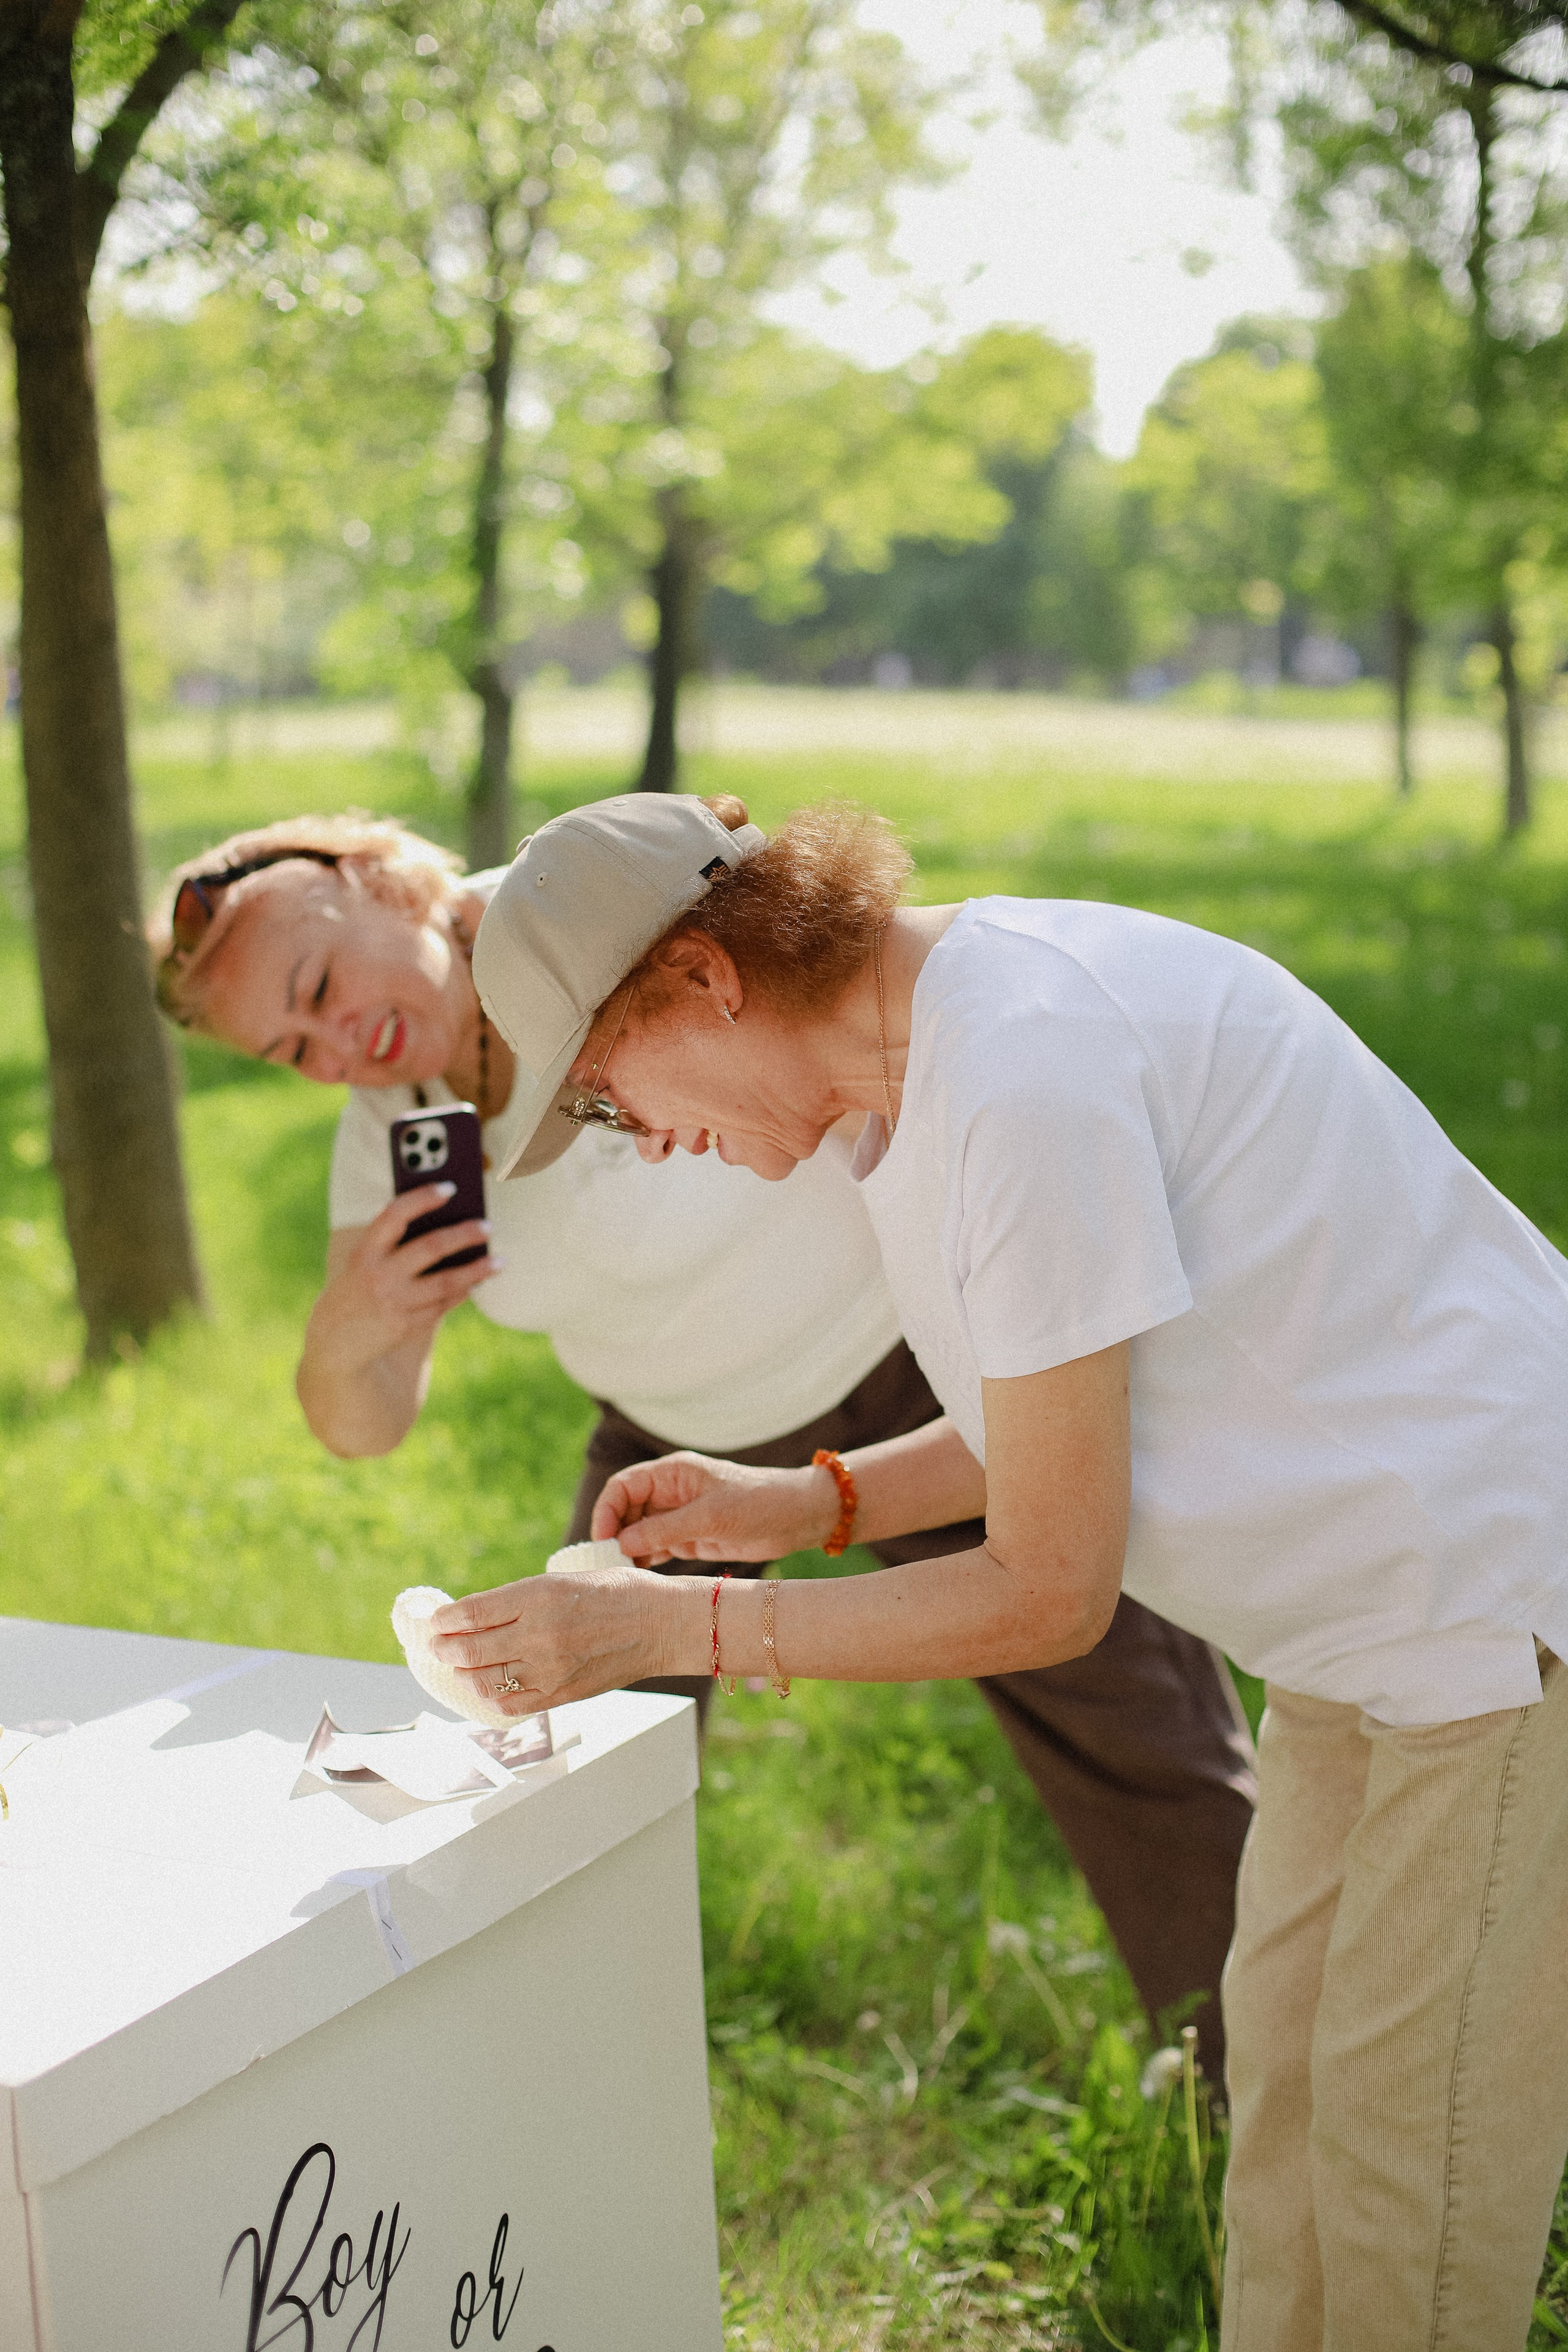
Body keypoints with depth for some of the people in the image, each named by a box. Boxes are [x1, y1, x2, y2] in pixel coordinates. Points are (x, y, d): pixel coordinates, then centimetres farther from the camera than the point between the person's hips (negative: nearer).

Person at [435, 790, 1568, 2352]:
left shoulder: (1025, 1069, -27)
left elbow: (1050, 1591, -21)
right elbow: (1074, 1414, 15)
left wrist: (667, 1624, -16)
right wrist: (806, 1504, 7)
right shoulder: (928, 1054, 4)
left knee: (1410, 2199, 0)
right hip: (1379, 1602, 10)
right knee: (1286, 2062, 18)